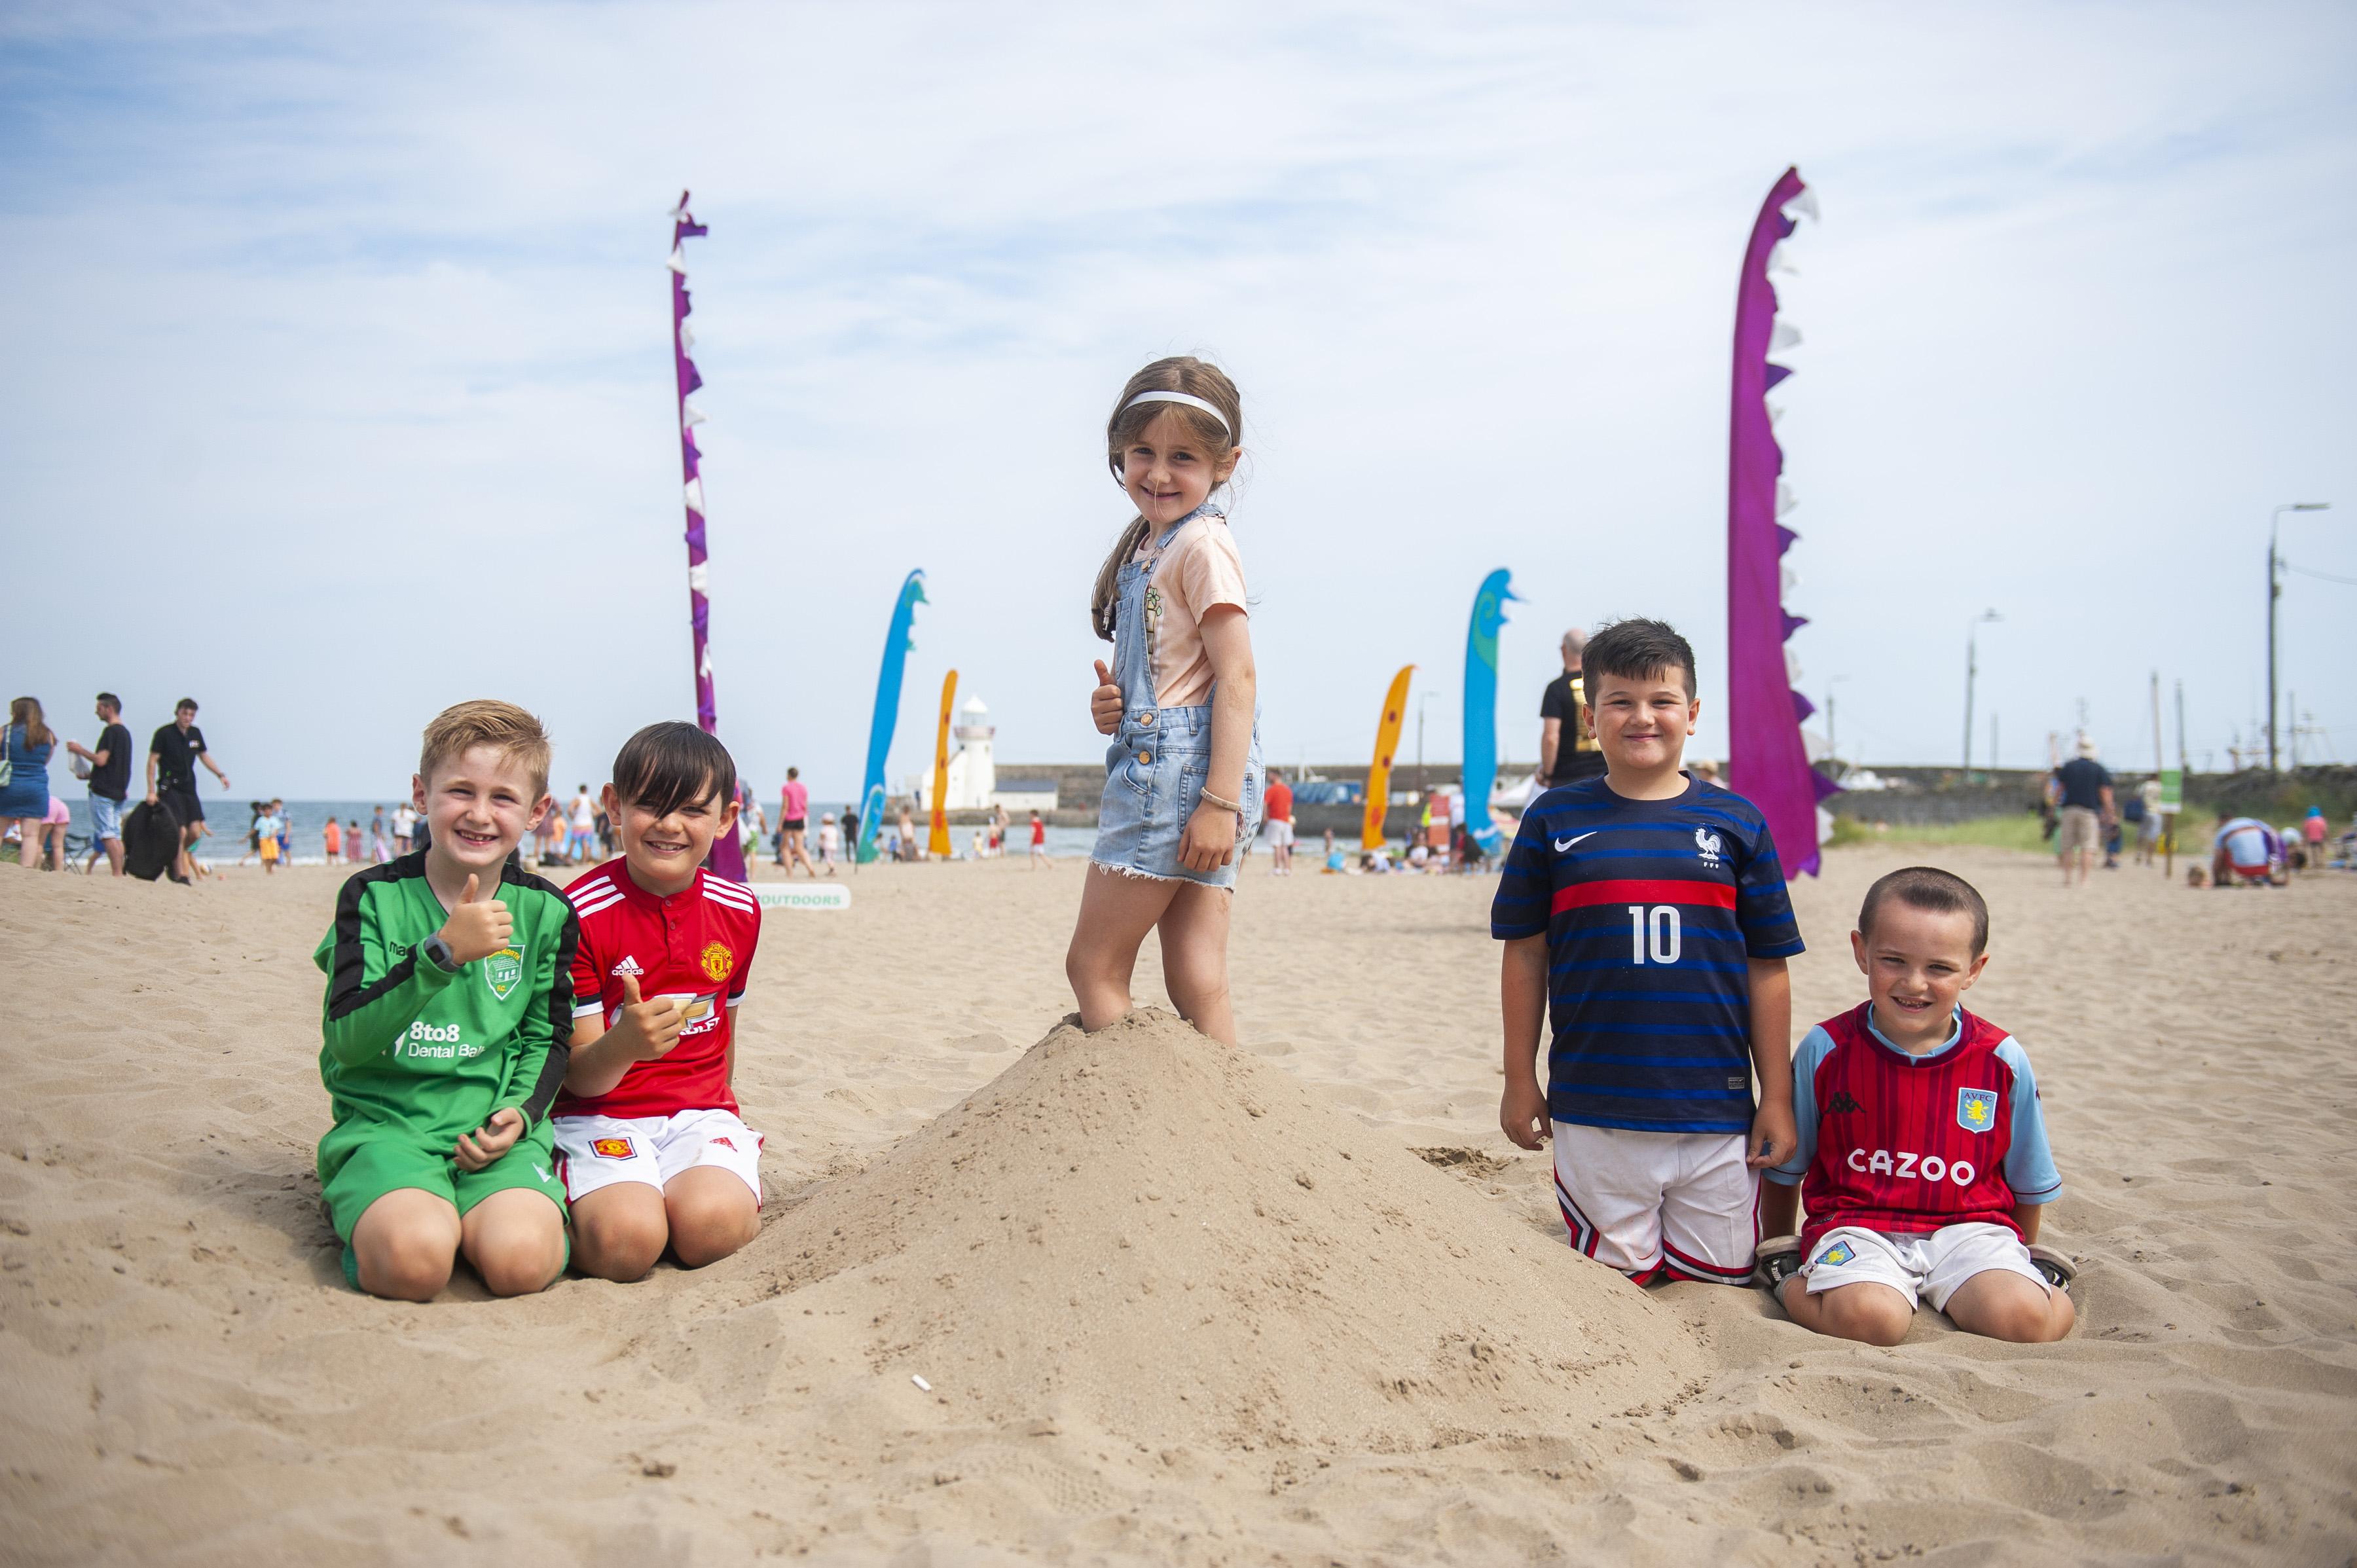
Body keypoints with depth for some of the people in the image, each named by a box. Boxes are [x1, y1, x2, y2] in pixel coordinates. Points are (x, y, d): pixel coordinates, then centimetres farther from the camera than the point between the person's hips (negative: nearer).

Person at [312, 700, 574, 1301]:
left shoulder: (545, 912, 5)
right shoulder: (373, 896, -2)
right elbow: (348, 1041, -12)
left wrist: (520, 1112, -6)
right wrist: (442, 952, -24)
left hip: (494, 1127, 2)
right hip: (385, 1120, -1)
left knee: (521, 1261, -28)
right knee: (415, 1260, -31)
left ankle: (480, 1213, 6)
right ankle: (372, 1214, 4)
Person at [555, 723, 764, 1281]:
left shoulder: (738, 911, 5)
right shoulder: (580, 914, -11)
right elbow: (581, 1077, -12)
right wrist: (624, 1044, -35)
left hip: (698, 1113, 2)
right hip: (600, 1116, -2)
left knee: (710, 1226, -30)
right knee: (625, 1241, -30)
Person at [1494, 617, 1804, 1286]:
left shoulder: (1738, 823, 3)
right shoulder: (1553, 820, 2)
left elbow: (1767, 968, 6)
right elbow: (1524, 956, 6)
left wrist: (1778, 1097, 5)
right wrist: (1520, 1081, 6)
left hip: (1716, 1111, 1)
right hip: (1594, 1114, -1)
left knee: (1720, 1278, 10)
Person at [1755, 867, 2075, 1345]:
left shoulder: (2003, 1061, -1)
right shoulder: (1826, 1050, -3)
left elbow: (2028, 1183, 16)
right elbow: (1785, 1168, 12)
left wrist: (2020, 1257, 23)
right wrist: (1776, 1245, 20)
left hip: (1969, 1228, 1)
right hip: (1857, 1225, -1)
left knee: (2020, 1317, -27)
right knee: (1869, 1317, -32)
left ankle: (2051, 1289, 5)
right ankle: (1789, 1279, -4)